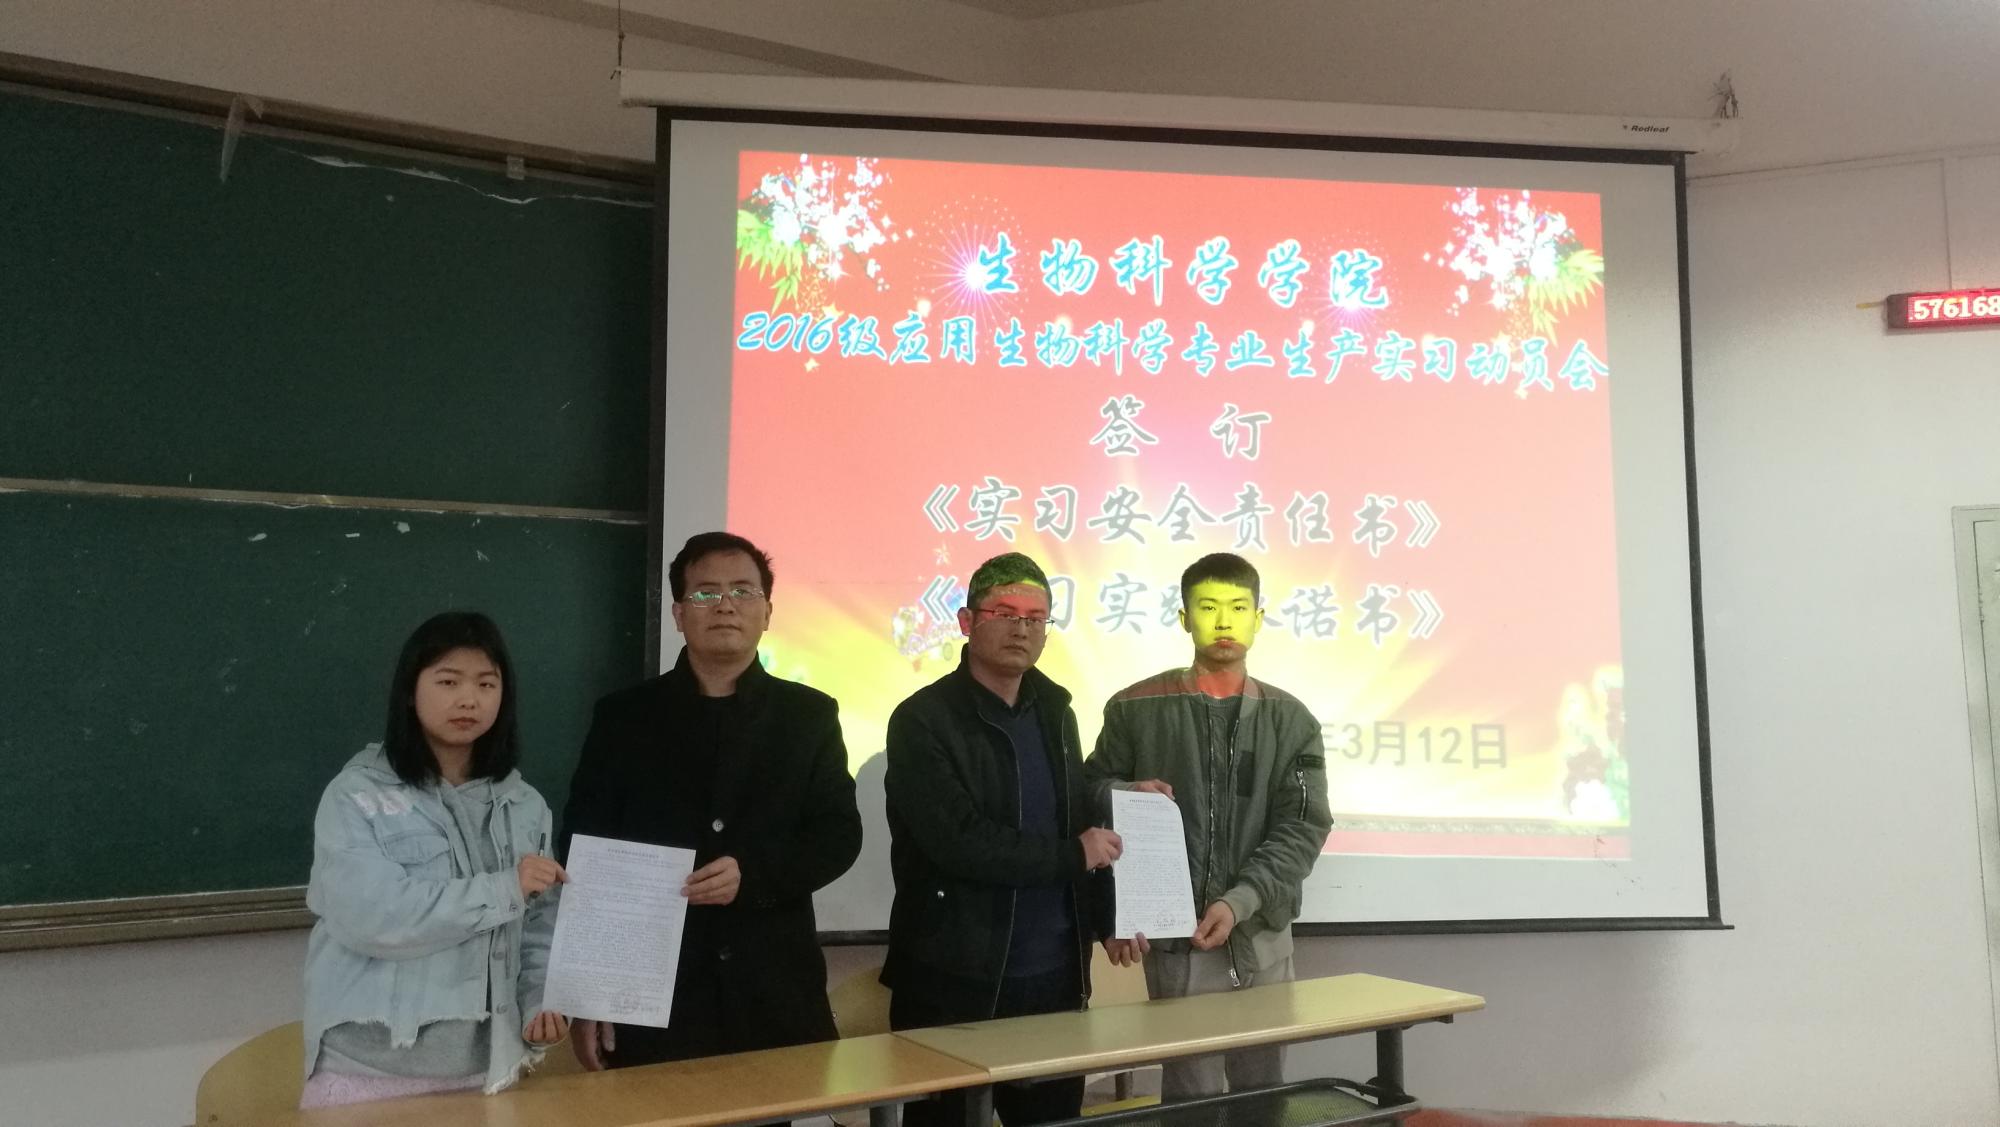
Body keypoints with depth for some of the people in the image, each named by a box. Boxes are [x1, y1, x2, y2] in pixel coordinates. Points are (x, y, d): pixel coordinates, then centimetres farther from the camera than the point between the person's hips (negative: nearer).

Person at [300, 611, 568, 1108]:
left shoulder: (524, 806, 6)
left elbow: (535, 926, 10)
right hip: (371, 1069, -3)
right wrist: (503, 890, -17)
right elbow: (366, 916, -19)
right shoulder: (357, 794, -7)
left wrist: (539, 1002, -7)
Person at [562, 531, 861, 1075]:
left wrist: (754, 874, -16)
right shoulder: (624, 716, 3)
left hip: (776, 996, 1)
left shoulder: (809, 715, 5)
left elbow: (839, 835, 2)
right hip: (650, 994, -1)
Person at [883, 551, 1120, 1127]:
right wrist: (1072, 856, -12)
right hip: (956, 984, -5)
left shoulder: (1054, 711, 10)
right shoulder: (923, 721, -11)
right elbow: (959, 843, -21)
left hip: (1056, 978, 6)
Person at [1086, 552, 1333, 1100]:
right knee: (1192, 1097, 0)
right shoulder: (1136, 709, 0)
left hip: (1264, 935, 3)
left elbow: (1303, 827, -3)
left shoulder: (1291, 720, 5)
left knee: (1265, 1093, 14)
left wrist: (1240, 902, -17)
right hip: (1176, 936, -3)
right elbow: (1089, 794, 7)